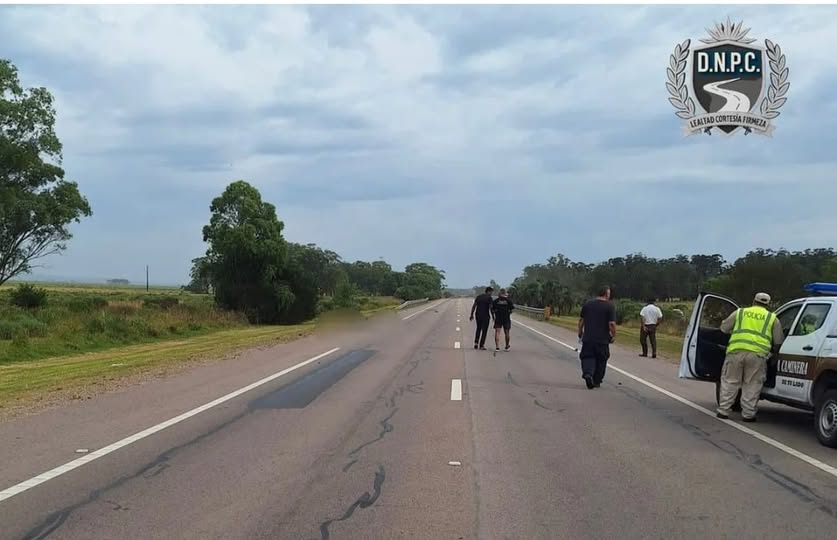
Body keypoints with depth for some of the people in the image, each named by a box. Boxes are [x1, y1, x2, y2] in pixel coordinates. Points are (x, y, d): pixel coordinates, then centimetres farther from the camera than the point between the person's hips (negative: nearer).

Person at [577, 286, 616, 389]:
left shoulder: (587, 305, 6)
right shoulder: (609, 307, -6)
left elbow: (581, 321, 10)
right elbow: (612, 324, -12)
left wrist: (580, 333, 21)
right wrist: (613, 335, 1)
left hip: (588, 338, 2)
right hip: (602, 339, -2)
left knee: (587, 357, 7)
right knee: (601, 360, 12)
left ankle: (587, 373, -20)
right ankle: (596, 381, 18)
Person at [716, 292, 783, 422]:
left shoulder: (739, 312, 16)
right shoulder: (772, 318, 16)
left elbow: (724, 328, 21)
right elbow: (778, 341, 16)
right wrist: (773, 350, 36)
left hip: (736, 351, 1)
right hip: (758, 354, -1)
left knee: (729, 382, 10)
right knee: (752, 386, 8)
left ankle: (723, 411, 12)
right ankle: (748, 414, 11)